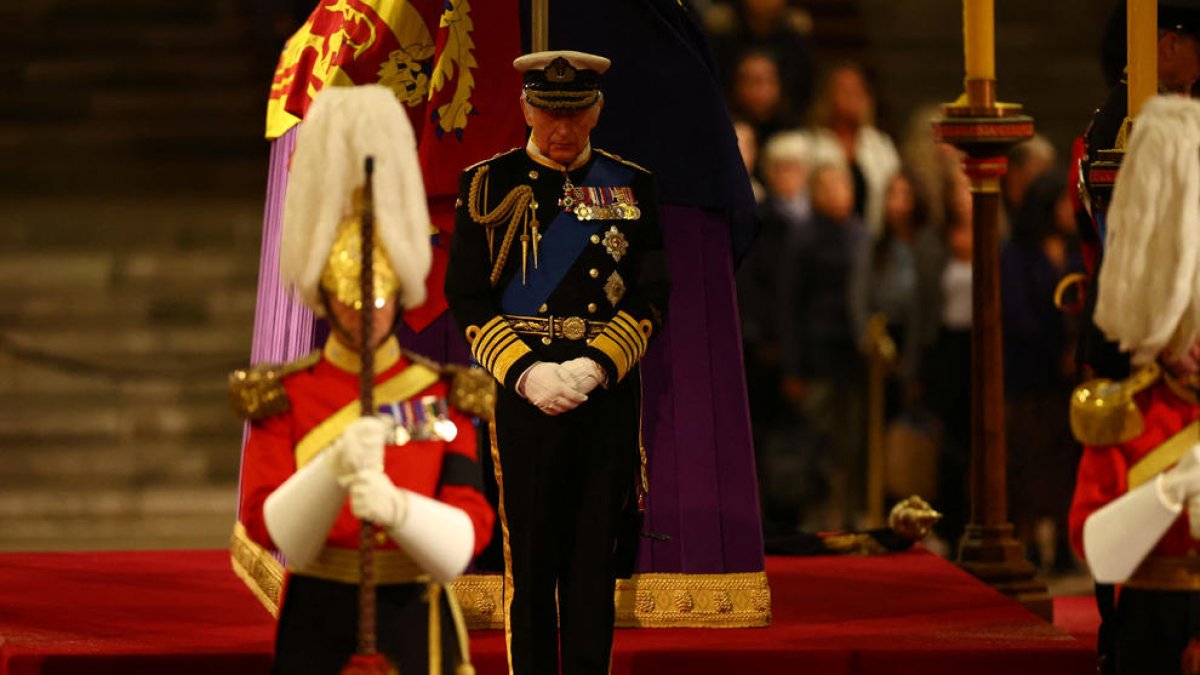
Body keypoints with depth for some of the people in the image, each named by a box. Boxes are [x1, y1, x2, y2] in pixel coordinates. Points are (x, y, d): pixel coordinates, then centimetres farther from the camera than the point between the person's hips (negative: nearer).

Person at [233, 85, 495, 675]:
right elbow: (269, 530, -9)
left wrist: (396, 508, -26)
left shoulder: (444, 397, 4)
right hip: (318, 627, 0)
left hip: (415, 626, 0)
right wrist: (335, 470, -26)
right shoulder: (280, 398, 3)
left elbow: (467, 537, -6)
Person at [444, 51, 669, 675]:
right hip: (522, 392, -1)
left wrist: (595, 366, -11)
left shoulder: (631, 188, 7)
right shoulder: (489, 185, 3)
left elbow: (653, 296, 4)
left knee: (595, 560, 3)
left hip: (608, 393, 1)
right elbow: (466, 297, 0)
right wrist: (526, 372, -13)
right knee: (529, 559, 0)